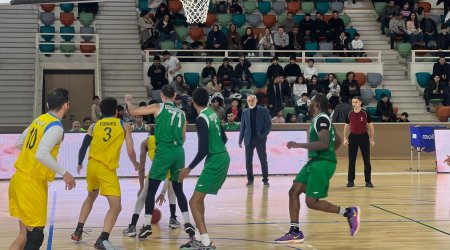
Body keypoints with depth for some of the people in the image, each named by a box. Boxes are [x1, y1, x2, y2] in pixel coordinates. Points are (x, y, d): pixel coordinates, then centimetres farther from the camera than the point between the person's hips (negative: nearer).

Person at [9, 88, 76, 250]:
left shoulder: (39, 120, 11)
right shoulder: (56, 126, -15)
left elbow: (18, 143, 20)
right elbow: (42, 154, -27)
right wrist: (64, 173, -20)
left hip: (20, 178, 9)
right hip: (32, 183, -9)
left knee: (24, 234, 13)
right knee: (35, 236, -3)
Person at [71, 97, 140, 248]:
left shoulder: (94, 126, 11)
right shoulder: (124, 126, 4)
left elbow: (83, 149, 11)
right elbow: (130, 152, -1)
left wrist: (80, 164, 30)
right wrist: (136, 165, 19)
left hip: (92, 166, 5)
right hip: (107, 169, -5)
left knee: (91, 197, 30)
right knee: (116, 206, -7)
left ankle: (78, 231, 34)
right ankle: (102, 239, -24)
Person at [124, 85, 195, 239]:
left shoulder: (158, 107, 4)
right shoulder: (181, 113, 17)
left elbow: (133, 112, 6)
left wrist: (129, 101, 26)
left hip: (163, 151, -4)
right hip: (179, 152, 4)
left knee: (151, 190, 4)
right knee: (178, 190, 16)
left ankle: (147, 226, -2)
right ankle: (188, 223, 10)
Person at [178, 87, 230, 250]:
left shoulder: (201, 120, -18)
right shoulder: (213, 114, 9)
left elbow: (203, 150, -21)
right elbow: (224, 138, 19)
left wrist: (189, 168, -13)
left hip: (215, 161, -9)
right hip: (222, 158, 10)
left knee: (194, 202, -7)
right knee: (199, 198, 20)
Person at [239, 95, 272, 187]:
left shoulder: (263, 110, 1)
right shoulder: (245, 113, 9)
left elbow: (269, 124, -1)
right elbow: (242, 127, 9)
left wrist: (264, 134, -12)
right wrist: (240, 140, 5)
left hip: (260, 139, -2)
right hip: (249, 139, 2)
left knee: (263, 160, 0)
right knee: (248, 161, 2)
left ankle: (265, 180, 7)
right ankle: (250, 179, 12)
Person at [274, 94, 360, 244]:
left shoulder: (321, 119, -13)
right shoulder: (321, 119, 18)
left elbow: (324, 144, -27)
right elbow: (338, 141, 28)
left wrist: (298, 145, -23)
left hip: (323, 163, -10)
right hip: (315, 161, 10)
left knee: (311, 202, -10)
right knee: (294, 192, 4)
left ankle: (349, 212, 0)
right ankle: (295, 232, 7)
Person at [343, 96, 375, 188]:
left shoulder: (365, 113, -5)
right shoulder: (349, 114, 2)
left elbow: (370, 126, 0)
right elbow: (346, 126, 12)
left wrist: (372, 139, -3)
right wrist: (345, 138, 4)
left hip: (364, 137, -2)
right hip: (353, 137, 2)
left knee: (367, 160, 2)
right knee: (351, 160, 4)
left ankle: (368, 181, 9)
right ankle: (351, 181, 11)